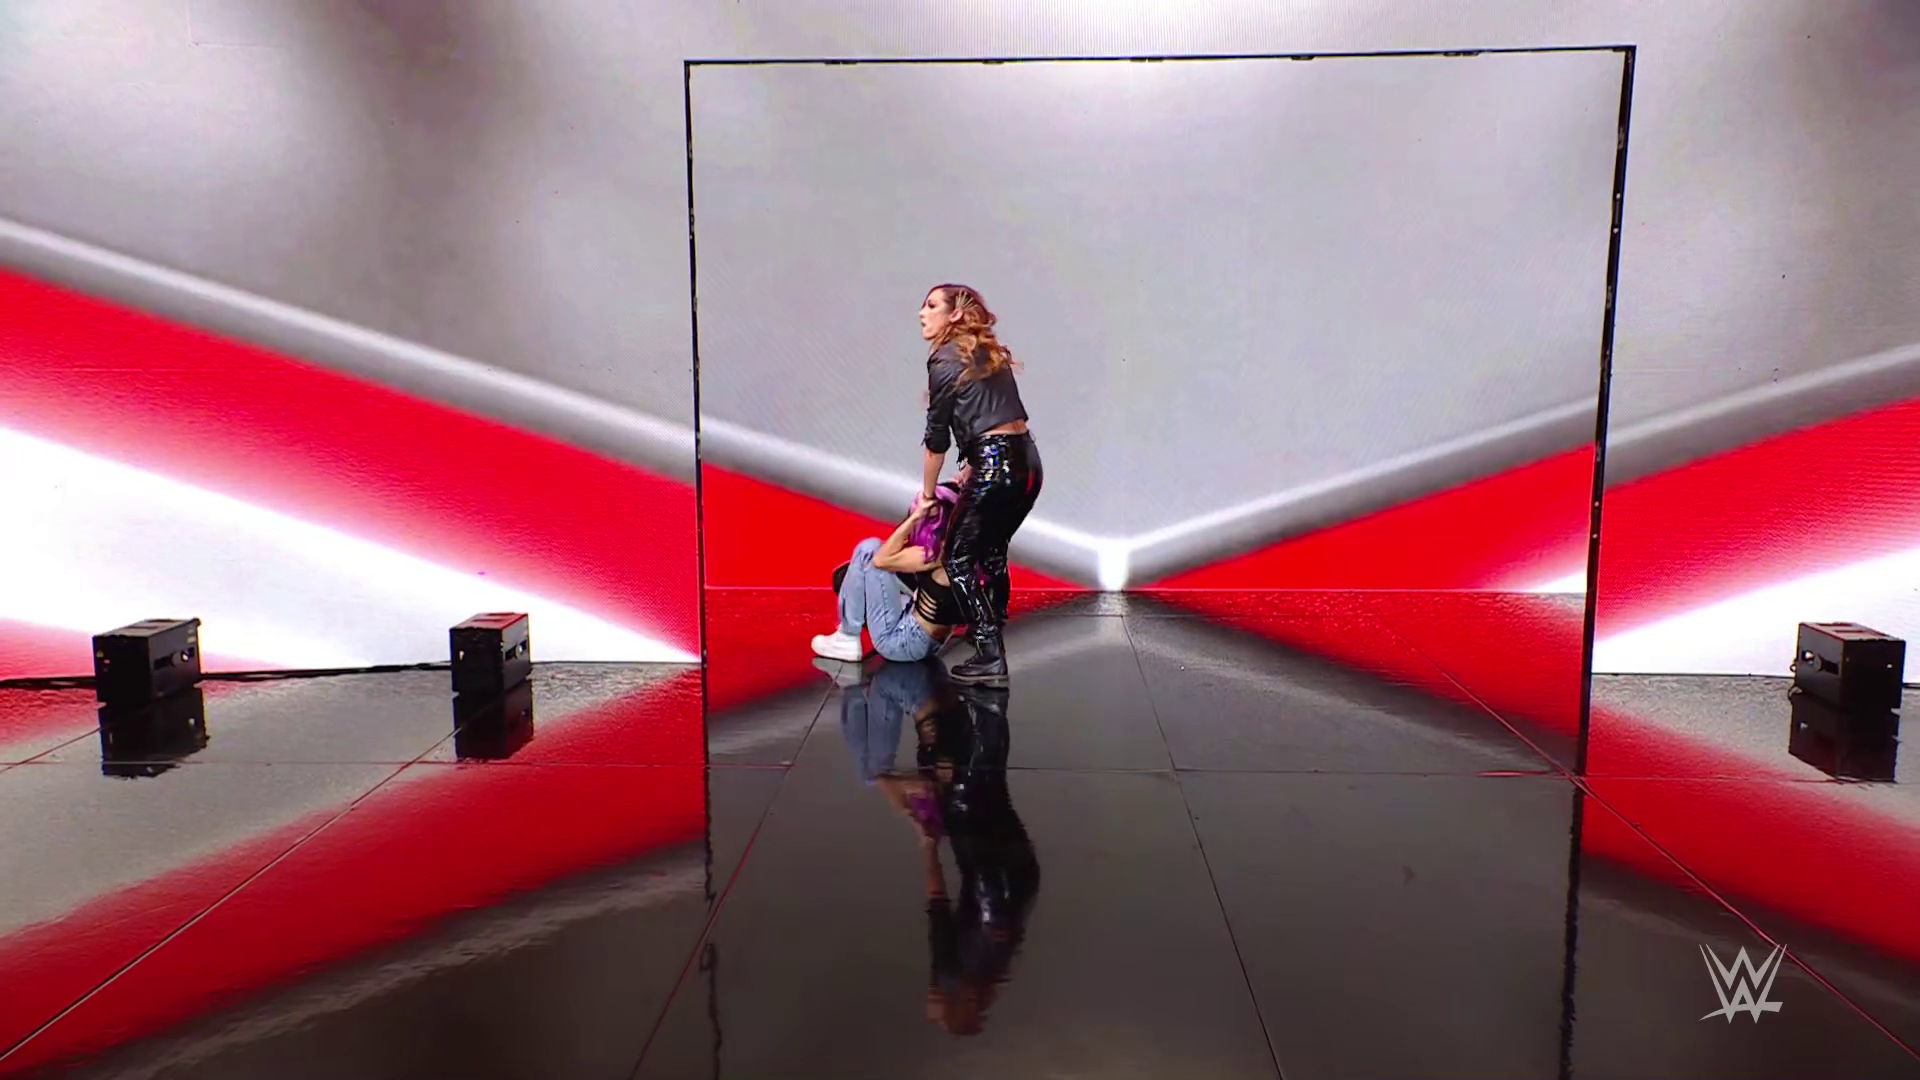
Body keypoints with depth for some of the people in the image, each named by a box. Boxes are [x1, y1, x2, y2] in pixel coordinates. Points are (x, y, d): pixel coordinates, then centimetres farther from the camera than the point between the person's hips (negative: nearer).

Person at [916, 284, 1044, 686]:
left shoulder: (944, 360, -5)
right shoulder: (988, 354, 19)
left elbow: (937, 436, -1)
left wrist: (927, 492, 9)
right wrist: (973, 463, 18)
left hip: (996, 466, -8)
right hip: (1028, 461, 8)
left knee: (959, 558, 2)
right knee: (991, 552, 21)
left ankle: (990, 658, -2)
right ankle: (991, 640, 30)